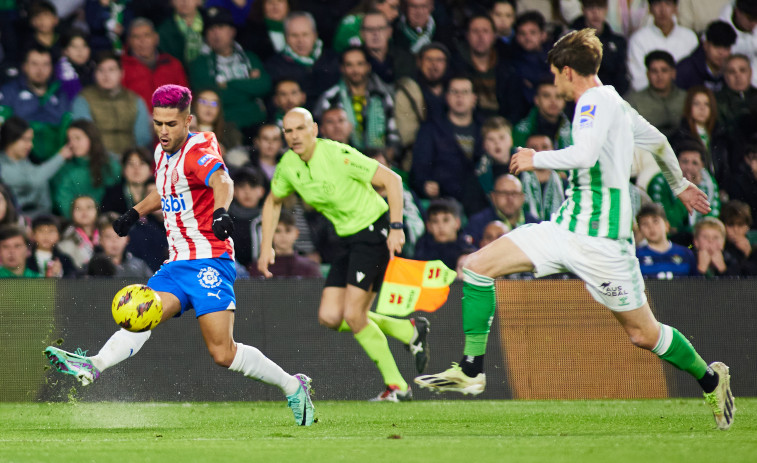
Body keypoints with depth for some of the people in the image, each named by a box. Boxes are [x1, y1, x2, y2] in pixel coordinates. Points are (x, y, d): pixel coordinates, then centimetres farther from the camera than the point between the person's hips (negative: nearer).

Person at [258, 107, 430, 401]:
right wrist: (266, 247, 13)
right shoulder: (288, 166, 1)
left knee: (353, 315, -15)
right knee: (330, 317, -2)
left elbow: (391, 179, -18)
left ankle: (397, 387, 0)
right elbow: (273, 202, 21)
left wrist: (396, 228, -24)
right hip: (348, 239, 8)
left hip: (374, 231, -8)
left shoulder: (337, 155, -21)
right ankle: (409, 331, 15)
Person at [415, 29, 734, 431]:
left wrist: (537, 159, -13)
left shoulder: (598, 101, -12)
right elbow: (658, 142, 31)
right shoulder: (614, 104, 16)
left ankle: (710, 379, 24)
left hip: (601, 237, -9)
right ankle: (471, 371, -2)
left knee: (643, 334, 0)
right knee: (477, 265, -4)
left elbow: (585, 155, -29)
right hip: (565, 228, 9)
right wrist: (680, 185, 48)